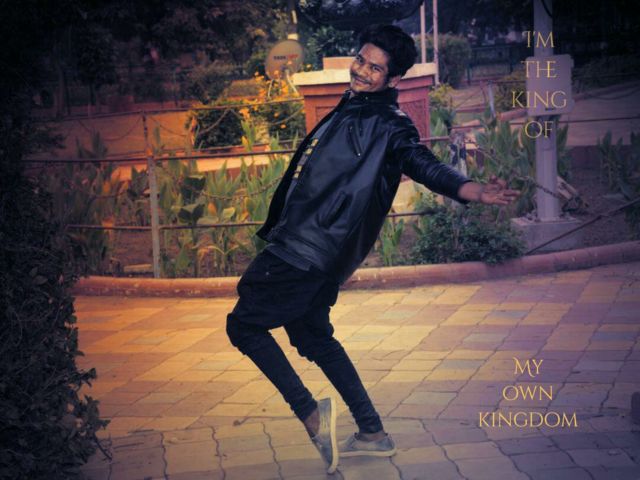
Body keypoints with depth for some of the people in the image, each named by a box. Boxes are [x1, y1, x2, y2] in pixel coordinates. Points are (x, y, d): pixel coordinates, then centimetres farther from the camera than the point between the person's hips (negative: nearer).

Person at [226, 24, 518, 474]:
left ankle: (312, 416, -8)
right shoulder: (349, 110, 17)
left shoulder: (389, 124, -9)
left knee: (244, 324, -7)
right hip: (297, 244, 10)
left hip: (309, 251, -10)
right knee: (313, 337, 18)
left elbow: (426, 165, -23)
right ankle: (373, 433, 23)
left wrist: (475, 191, -42)